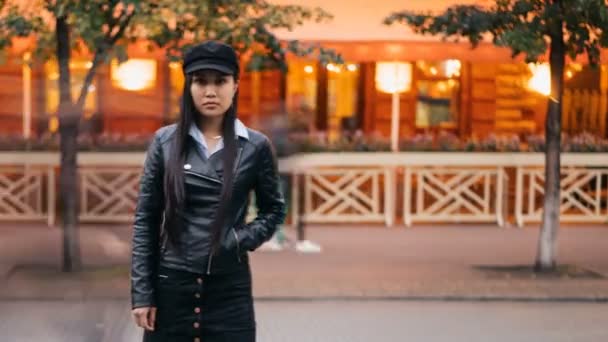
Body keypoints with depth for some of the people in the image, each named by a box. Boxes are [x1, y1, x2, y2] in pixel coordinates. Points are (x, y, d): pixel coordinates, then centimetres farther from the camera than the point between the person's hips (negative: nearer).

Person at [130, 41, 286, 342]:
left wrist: (241, 240, -7)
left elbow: (274, 210, 12)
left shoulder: (255, 146, 0)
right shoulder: (165, 141, 1)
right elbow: (145, 219, 3)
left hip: (229, 287, 0)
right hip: (170, 285, 1)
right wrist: (142, 292, -2)